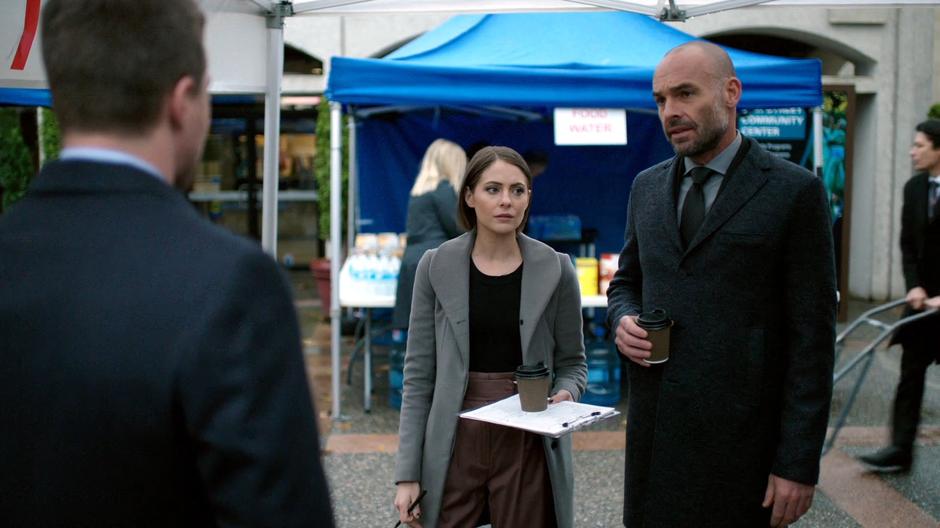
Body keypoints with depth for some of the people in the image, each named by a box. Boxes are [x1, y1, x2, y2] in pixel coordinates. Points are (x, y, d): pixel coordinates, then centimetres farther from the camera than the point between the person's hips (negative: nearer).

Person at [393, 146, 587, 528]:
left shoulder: (555, 270, -2)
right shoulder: (436, 267, -2)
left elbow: (572, 362, 9)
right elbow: (419, 374, 0)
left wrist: (565, 393, -14)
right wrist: (408, 473, -4)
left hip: (528, 444, 0)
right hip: (454, 443, 0)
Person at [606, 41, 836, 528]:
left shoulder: (794, 192, -6)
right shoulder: (647, 187, 10)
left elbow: (811, 338, -8)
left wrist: (799, 463, -11)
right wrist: (623, 321, -3)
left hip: (740, 439, -4)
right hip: (653, 430, 5)